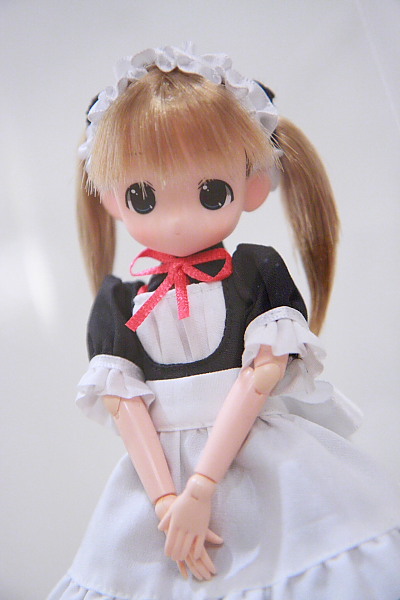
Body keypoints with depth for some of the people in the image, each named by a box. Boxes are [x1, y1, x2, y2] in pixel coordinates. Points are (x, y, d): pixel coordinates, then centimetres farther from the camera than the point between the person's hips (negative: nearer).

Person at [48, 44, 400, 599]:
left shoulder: (259, 273, -4)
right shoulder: (120, 300, 2)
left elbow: (263, 373, -13)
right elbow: (122, 403, -4)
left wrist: (201, 486, -18)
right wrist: (165, 499, -14)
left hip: (265, 463, -1)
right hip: (159, 468, 2)